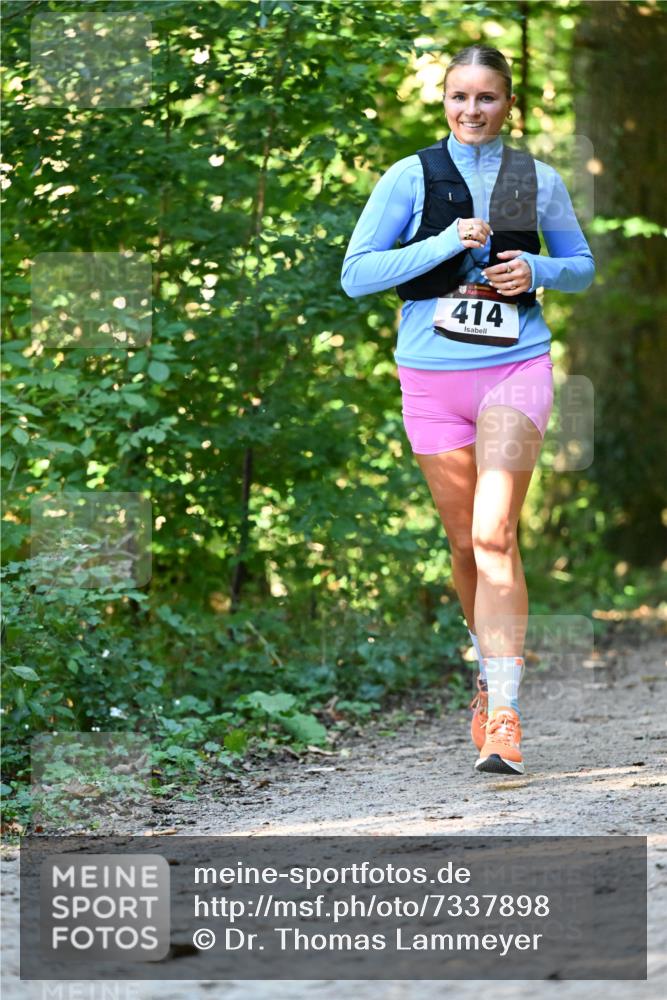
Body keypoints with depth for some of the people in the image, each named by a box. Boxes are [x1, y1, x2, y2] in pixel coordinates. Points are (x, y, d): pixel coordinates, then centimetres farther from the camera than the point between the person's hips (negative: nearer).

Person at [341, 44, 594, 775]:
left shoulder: (539, 181, 6)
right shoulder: (410, 178, 2)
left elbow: (582, 267, 17)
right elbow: (355, 274, -4)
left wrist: (537, 270, -5)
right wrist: (445, 244, -14)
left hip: (516, 368, -1)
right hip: (432, 376, 1)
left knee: (494, 535, -16)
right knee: (465, 541, 11)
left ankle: (504, 714, -20)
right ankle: (490, 665, 37)